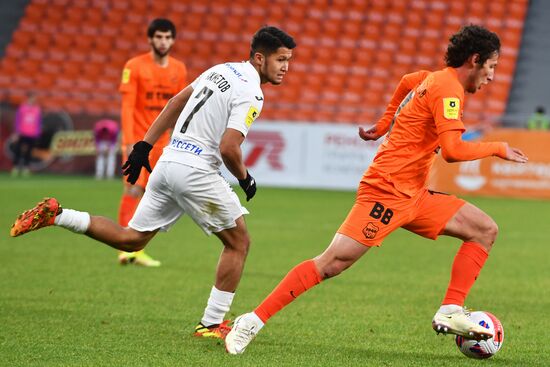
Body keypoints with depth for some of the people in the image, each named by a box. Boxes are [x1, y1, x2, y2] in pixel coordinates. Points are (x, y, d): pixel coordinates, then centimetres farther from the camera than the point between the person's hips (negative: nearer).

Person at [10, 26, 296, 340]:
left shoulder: (222, 70, 15)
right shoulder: (250, 94, -13)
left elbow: (177, 102, 20)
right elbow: (228, 149, -21)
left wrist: (145, 145, 22)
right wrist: (245, 178, -2)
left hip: (169, 162, 8)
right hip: (196, 172, -8)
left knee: (131, 240, 15)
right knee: (238, 243, 6)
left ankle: (57, 215, 5)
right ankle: (212, 324, 6)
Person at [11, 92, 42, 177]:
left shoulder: (37, 109, 6)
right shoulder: (22, 108, 1)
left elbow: (39, 122, 11)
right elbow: (17, 120, 3)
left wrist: (38, 133, 5)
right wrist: (17, 132, -3)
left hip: (32, 134, 1)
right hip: (22, 133, -1)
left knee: (28, 151, 0)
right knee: (18, 150, -5)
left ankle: (26, 168, 3)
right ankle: (15, 167, 0)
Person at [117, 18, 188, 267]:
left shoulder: (179, 70, 8)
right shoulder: (135, 66, -6)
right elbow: (127, 107, -10)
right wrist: (130, 142, -18)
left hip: (161, 142, 4)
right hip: (137, 139, -4)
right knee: (134, 190, -13)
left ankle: (138, 250, 9)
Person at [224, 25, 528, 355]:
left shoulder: (434, 78, 15)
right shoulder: (449, 88, -12)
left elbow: (406, 83, 39)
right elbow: (452, 151, -23)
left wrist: (384, 125, 42)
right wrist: (498, 149, -10)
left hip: (412, 195, 10)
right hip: (388, 192, -10)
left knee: (485, 230, 4)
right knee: (332, 263, -15)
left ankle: (450, 312, -3)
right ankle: (252, 322, -11)